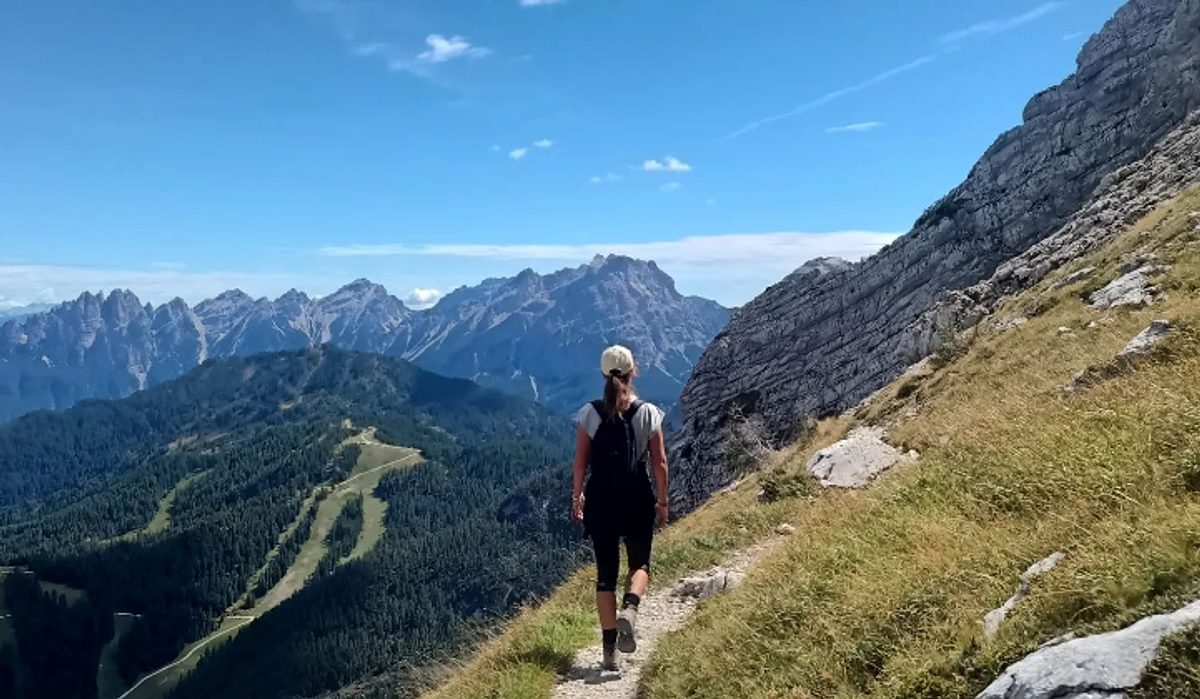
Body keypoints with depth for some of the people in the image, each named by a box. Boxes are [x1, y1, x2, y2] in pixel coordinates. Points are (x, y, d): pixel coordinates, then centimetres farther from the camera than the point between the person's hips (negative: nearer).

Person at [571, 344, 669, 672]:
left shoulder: (589, 413, -4)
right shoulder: (648, 413, -5)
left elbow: (580, 462, -2)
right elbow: (659, 463, -3)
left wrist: (576, 498, 9)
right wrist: (662, 502, 7)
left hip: (599, 500, 1)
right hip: (637, 500, -1)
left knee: (605, 572, 10)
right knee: (640, 563, 18)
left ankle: (609, 651, 12)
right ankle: (629, 609, -13)